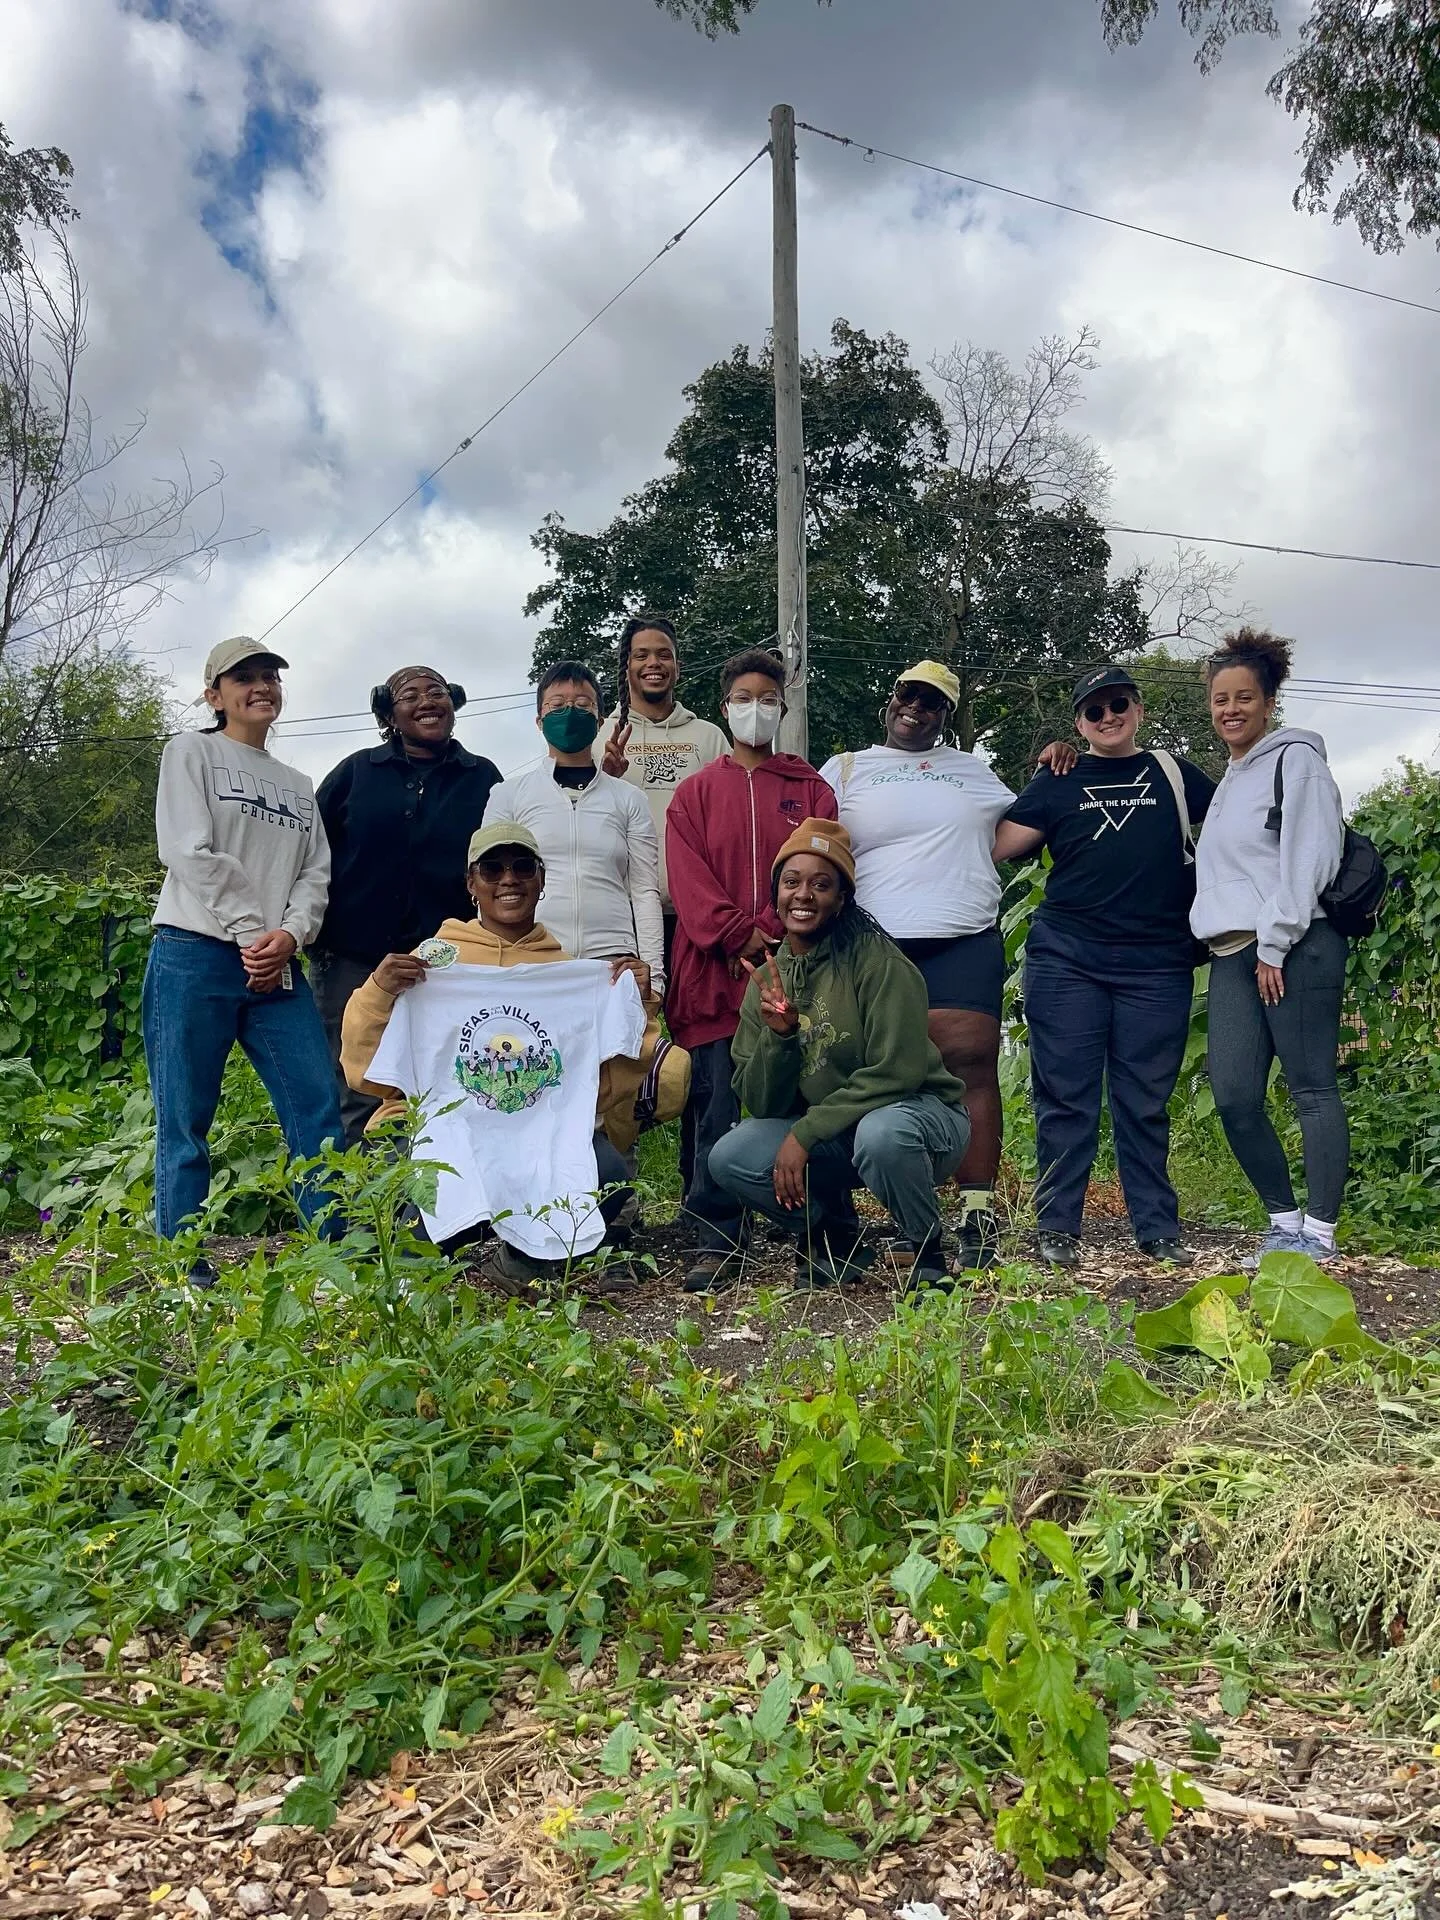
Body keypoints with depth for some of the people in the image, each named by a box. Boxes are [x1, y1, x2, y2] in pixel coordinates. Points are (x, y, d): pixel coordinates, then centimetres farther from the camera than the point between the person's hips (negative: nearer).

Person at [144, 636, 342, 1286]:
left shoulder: (299, 786, 21)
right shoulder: (191, 752, 6)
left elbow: (315, 873, 11)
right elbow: (188, 851, -6)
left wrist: (289, 934, -9)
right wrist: (252, 931, -11)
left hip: (277, 967, 5)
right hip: (195, 958, -4)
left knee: (319, 1107, -2)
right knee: (184, 1123, -2)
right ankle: (184, 1270, 6)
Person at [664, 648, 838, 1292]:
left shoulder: (810, 788, 14)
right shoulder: (696, 792, 14)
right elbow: (690, 882, 2)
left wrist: (773, 937, -12)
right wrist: (742, 938, -12)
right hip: (715, 974, 0)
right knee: (716, 1108, -3)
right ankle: (715, 1244, 2)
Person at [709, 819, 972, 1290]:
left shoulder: (876, 960, -15)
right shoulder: (767, 979, 2)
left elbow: (896, 1073, -20)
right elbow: (760, 1104, -1)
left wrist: (805, 1133, -21)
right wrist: (777, 1034, -20)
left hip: (918, 1114, -5)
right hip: (826, 1136, 5)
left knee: (880, 1132, -38)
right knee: (729, 1158, -16)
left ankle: (925, 1253, -8)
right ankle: (835, 1240, 9)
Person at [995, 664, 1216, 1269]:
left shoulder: (1174, 776, 15)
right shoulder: (1057, 782, 11)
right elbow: (997, 846, 3)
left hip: (1157, 964, 1)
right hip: (1067, 961, -1)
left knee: (1146, 1101, 5)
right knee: (1066, 1097, 1)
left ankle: (1158, 1228, 13)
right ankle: (1057, 1227, 7)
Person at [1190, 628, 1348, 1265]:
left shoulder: (1295, 759, -1)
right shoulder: (1230, 779, 23)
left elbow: (1307, 859, -10)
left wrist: (1274, 945, -14)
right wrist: (1243, 948, 16)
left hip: (1294, 948, -7)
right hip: (1232, 954, 8)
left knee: (1313, 1089, -4)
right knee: (1234, 1098, 0)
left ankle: (1319, 1234, 0)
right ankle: (1284, 1219, 13)